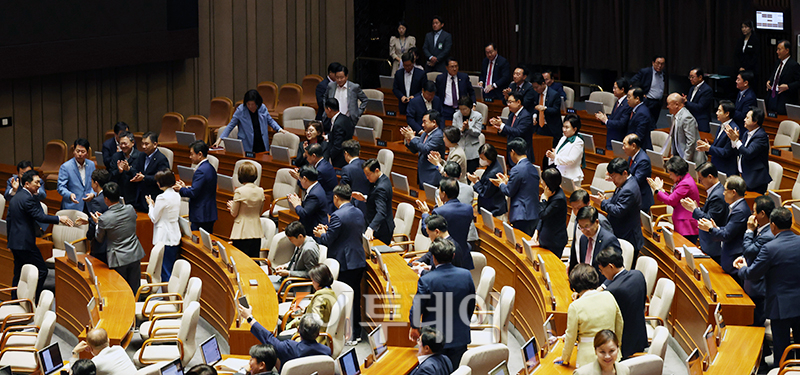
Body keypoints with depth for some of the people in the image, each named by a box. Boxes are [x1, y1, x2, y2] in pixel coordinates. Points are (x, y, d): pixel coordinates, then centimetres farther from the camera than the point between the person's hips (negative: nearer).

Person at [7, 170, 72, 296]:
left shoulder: (15, 198, 16)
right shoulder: (28, 198, -15)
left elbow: (8, 220, 22)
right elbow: (40, 217, -23)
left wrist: (10, 242, 27)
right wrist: (59, 219, -21)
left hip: (14, 242, 10)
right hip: (25, 243, -10)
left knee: (18, 273, 14)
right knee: (41, 271, -4)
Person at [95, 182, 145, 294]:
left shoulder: (104, 219, -18)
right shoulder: (130, 209, -7)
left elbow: (100, 238, -2)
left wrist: (97, 222, 15)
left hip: (118, 259, -4)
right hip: (135, 255, 4)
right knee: (134, 290, 13)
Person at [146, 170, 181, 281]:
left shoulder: (162, 198, -18)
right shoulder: (177, 196, 6)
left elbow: (154, 218, -11)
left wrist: (150, 204, 6)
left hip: (164, 239, -8)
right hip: (175, 237, 8)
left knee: (165, 269, -3)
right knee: (172, 270, 15)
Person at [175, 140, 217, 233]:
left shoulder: (201, 171, -18)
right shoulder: (210, 168, 13)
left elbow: (193, 193, -20)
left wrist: (180, 189, -4)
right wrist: (186, 187, 14)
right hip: (210, 214, 10)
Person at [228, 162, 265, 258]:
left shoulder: (239, 192, -13)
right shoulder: (260, 191, 2)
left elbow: (234, 213, -4)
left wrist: (231, 205, 15)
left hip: (242, 233, -5)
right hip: (256, 232, 5)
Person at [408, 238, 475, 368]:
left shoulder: (426, 280, -19)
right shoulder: (466, 275, -7)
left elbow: (417, 307, -11)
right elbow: (471, 304, 5)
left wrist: (414, 327, 8)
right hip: (460, 337, 3)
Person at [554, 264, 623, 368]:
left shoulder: (575, 307, -10)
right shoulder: (609, 297, 2)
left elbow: (571, 337, -1)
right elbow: (619, 327, 14)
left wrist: (565, 358, 17)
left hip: (589, 359, -4)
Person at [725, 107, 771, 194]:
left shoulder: (761, 136, -16)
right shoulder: (746, 134, 13)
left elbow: (748, 154, -23)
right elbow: (737, 153, 15)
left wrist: (736, 140, -17)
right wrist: (733, 139, 0)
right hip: (744, 177, 9)